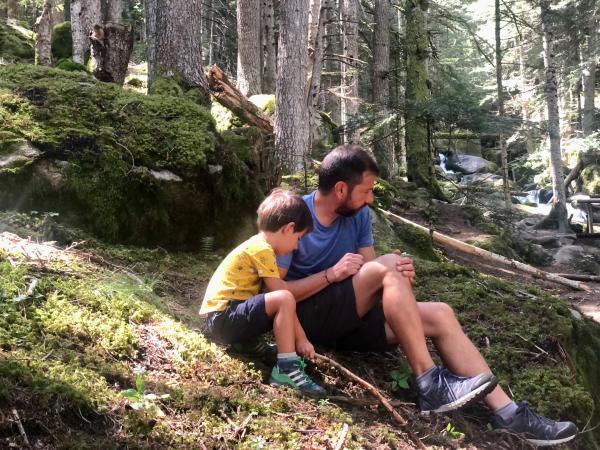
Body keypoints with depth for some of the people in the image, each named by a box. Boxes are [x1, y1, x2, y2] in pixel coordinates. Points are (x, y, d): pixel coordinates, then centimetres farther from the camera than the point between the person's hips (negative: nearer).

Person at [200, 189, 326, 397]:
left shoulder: (256, 246, 16)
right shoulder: (262, 250, -13)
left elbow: (276, 292, 15)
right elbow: (283, 294, -14)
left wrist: (298, 337, 12)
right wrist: (301, 339, -9)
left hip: (219, 321, 10)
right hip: (224, 317, -10)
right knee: (284, 300, -24)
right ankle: (286, 368, -23)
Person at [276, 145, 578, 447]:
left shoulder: (359, 215, 5)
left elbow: (371, 272, 3)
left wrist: (398, 275, -20)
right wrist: (332, 274, -24)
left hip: (350, 317, 7)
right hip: (308, 316, -7)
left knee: (439, 315, -10)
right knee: (387, 265, -29)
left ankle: (507, 413, -12)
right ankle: (429, 383, -26)